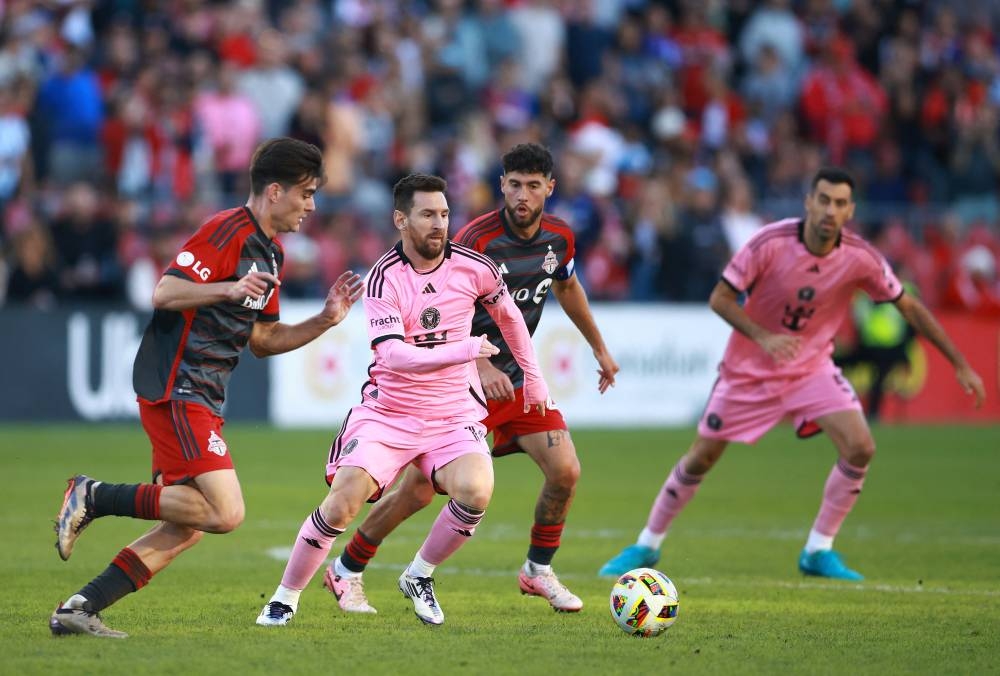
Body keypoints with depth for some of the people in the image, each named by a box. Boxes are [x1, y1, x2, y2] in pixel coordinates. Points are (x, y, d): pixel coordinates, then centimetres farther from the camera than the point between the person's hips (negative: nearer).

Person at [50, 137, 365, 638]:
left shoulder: (271, 254, 18)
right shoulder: (226, 231, -12)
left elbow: (262, 340, 23)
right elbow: (163, 295, -20)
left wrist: (325, 320, 12)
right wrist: (228, 288, -33)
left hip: (200, 398, 10)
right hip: (175, 390, -10)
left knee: (187, 527, 7)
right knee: (225, 512, -19)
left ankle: (79, 608, 8)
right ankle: (95, 497, -11)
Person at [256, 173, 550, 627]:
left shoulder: (473, 267, -4)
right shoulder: (385, 278, -14)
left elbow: (508, 314, 17)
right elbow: (393, 355, -25)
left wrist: (532, 375, 24)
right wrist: (461, 352, -37)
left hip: (453, 414, 2)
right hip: (387, 413, -2)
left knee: (475, 492, -26)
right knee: (343, 501, -19)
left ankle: (419, 577, 0)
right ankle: (285, 598, 2)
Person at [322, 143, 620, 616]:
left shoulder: (559, 238, -2)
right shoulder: (476, 240, -21)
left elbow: (567, 286, 21)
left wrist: (599, 348, 28)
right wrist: (481, 366, -35)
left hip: (517, 377, 5)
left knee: (565, 471, -10)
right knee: (419, 491, -5)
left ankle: (539, 570, 12)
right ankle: (346, 572, 14)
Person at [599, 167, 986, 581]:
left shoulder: (861, 259, -17)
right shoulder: (770, 243, -24)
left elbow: (909, 307, -4)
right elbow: (719, 298, -17)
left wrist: (960, 365, -4)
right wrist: (763, 337, -33)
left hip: (811, 368, 2)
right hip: (748, 370, -2)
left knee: (860, 449, -17)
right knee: (701, 458, 2)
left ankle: (819, 551, -2)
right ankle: (646, 546, 22)